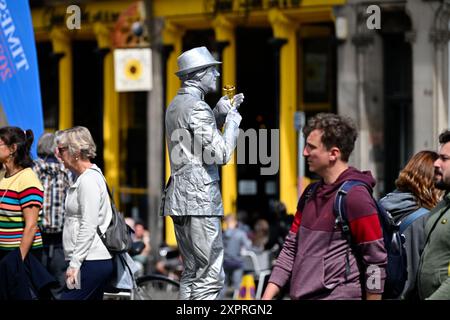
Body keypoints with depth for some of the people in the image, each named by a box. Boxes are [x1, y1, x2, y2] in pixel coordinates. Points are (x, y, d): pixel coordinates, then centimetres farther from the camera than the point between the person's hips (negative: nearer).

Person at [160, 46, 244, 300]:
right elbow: (220, 154, -17)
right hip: (200, 200, -10)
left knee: (192, 273, 13)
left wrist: (221, 113, 20)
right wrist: (233, 119, -4)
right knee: (211, 277, -10)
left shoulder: (175, 105, 17)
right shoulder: (197, 107, -13)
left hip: (179, 197, 10)